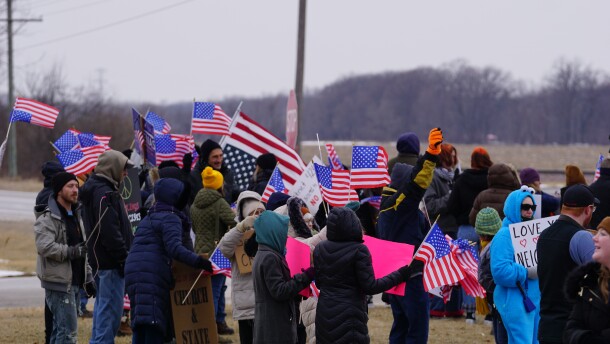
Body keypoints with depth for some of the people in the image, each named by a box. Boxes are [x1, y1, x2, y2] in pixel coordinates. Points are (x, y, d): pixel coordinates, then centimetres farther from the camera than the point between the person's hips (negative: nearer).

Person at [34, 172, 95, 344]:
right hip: (59, 282, -9)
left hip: (74, 283, 9)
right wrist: (72, 251, -27)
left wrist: (88, 278, 22)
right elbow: (44, 246, -26)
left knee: (60, 329, 15)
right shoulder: (48, 219, -12)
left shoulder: (76, 215, 18)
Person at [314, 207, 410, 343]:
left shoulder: (320, 249, 2)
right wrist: (400, 275, -7)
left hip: (324, 315, 5)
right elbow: (370, 287, -15)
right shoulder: (359, 250, -14)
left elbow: (318, 282, 10)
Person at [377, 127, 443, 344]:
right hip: (411, 275, -10)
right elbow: (416, 181, -30)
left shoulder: (386, 206, 15)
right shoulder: (402, 203, -15)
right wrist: (430, 155, -40)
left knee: (401, 326, 15)